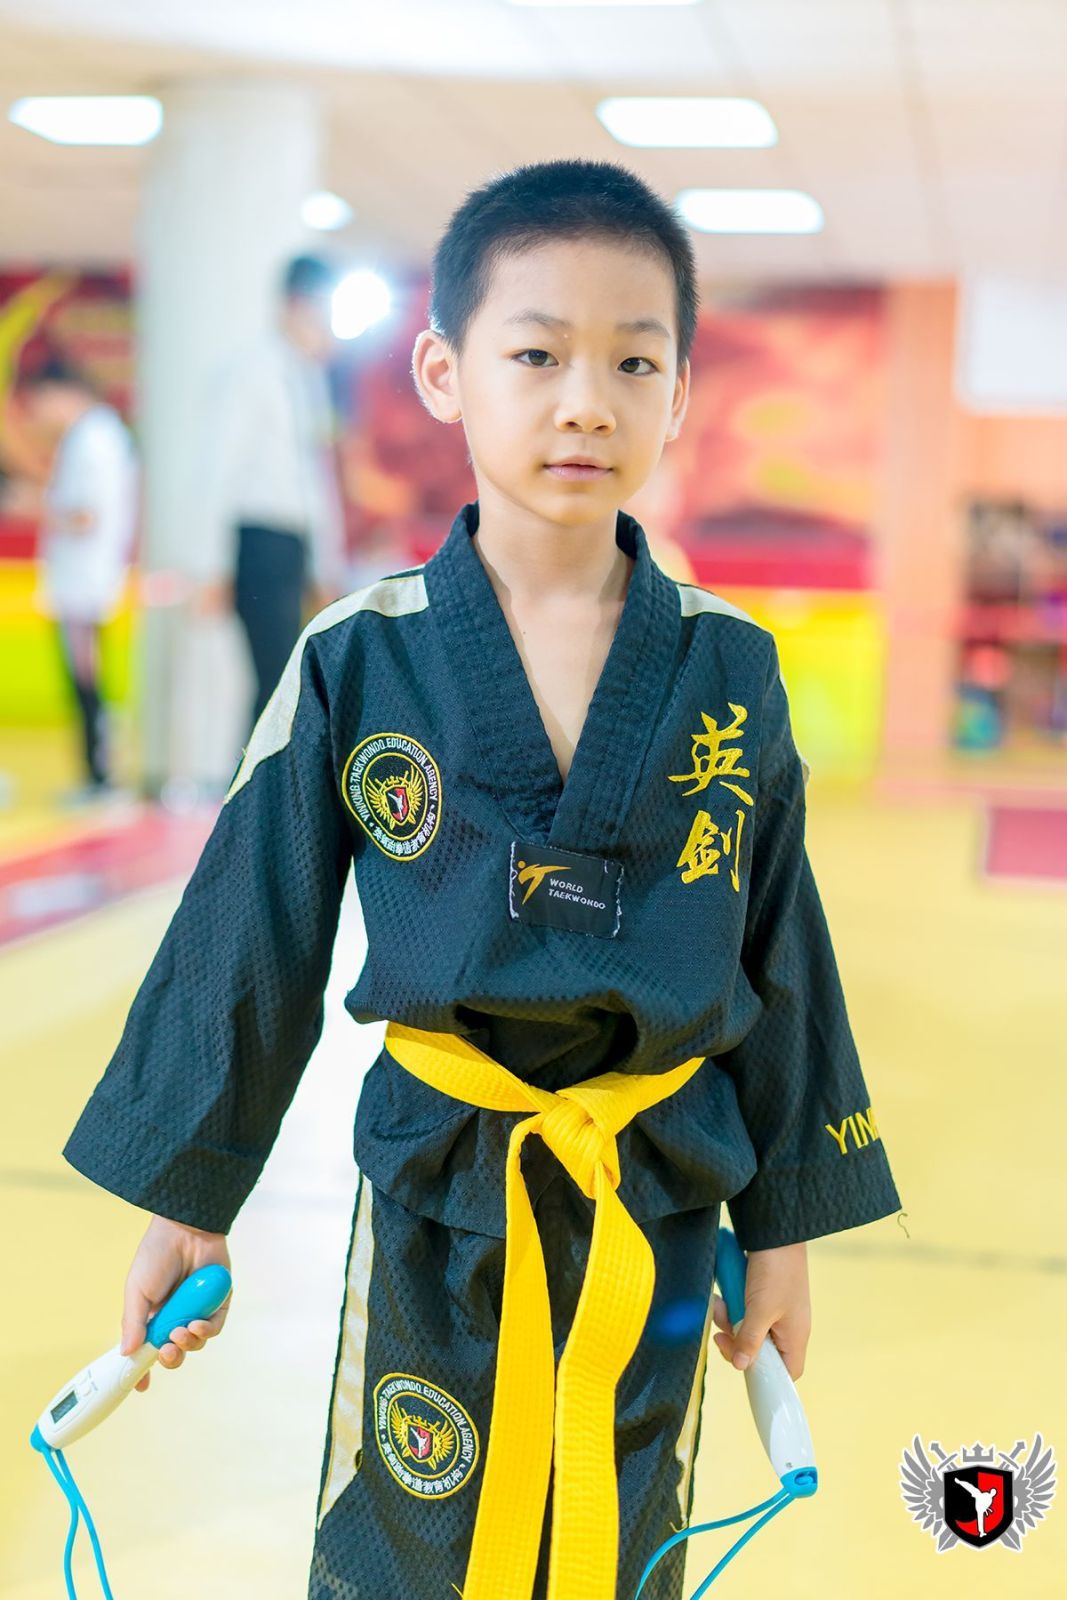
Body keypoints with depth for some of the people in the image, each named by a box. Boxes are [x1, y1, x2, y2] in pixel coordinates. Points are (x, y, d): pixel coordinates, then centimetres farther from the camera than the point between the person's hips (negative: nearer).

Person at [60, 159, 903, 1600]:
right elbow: (250, 940, -1)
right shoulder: (360, 660, -8)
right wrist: (188, 1198, 4)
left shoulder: (731, 670, -4)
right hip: (435, 1193, -1)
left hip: (661, 1198, 2)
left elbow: (780, 953, 4)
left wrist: (785, 1224, 7)